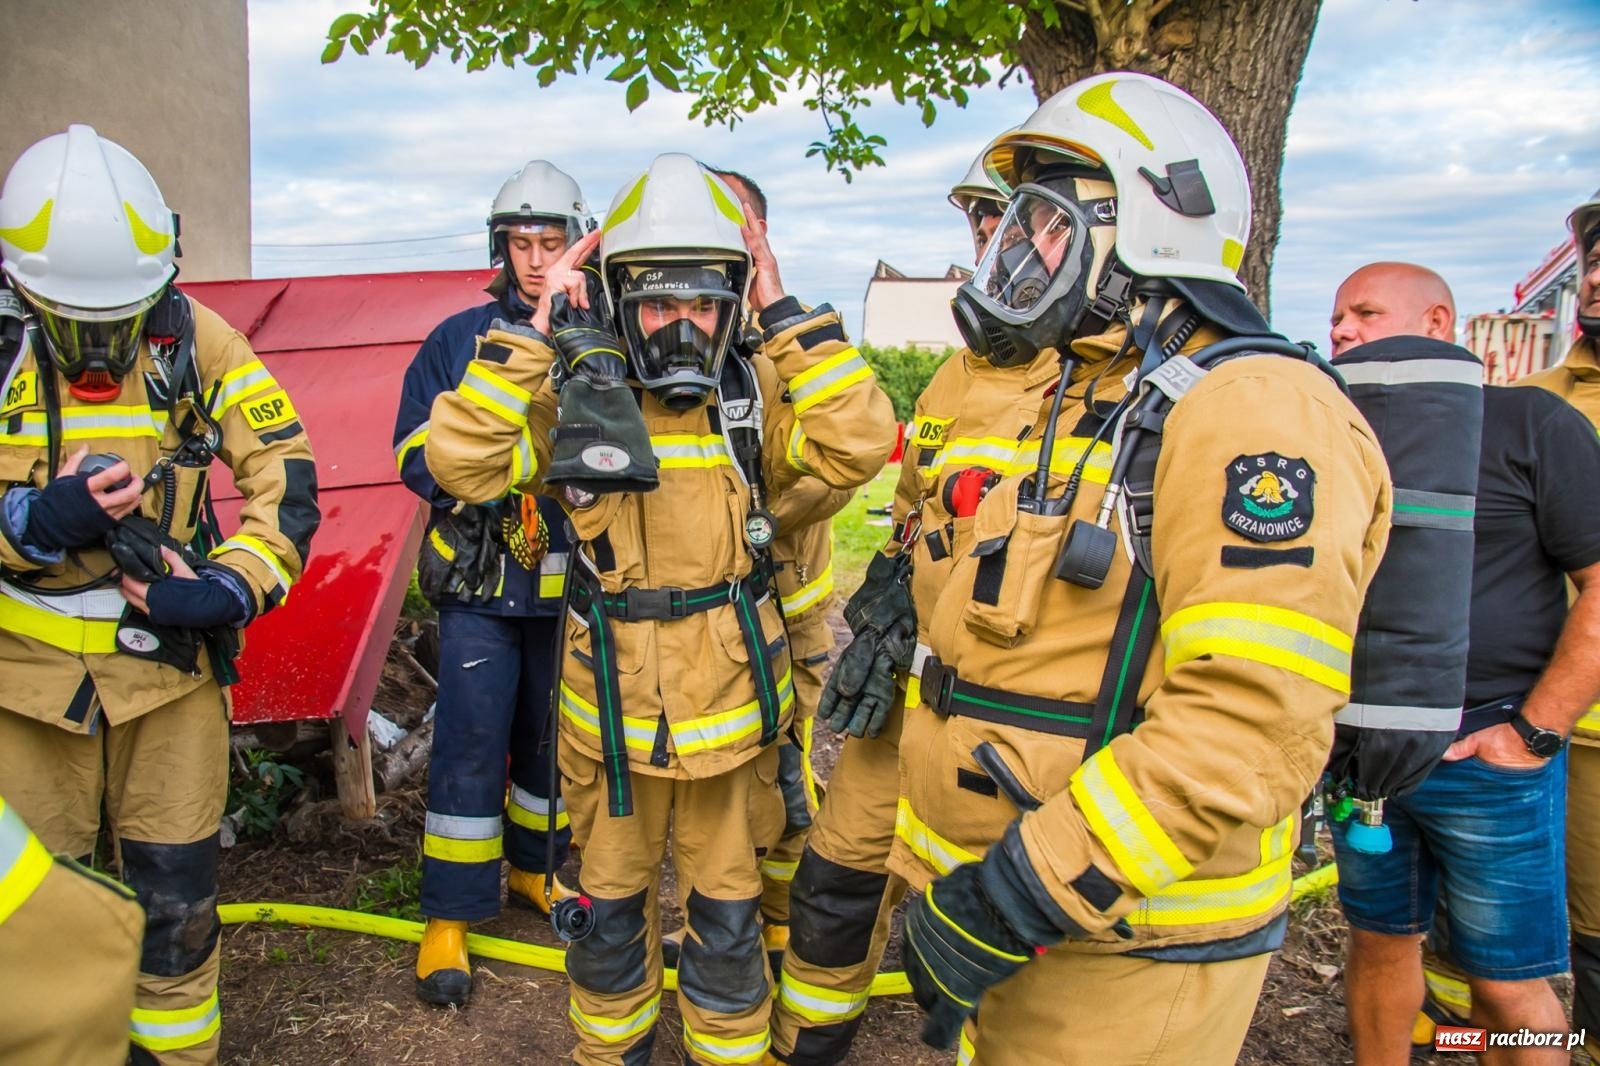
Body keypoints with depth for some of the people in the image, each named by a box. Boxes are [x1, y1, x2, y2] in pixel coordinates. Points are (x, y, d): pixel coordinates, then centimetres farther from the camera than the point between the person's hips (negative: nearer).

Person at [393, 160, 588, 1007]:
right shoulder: (459, 340, 2)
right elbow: (416, 451, -1)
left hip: (572, 580, 2)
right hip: (479, 579, -2)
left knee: (554, 734, 15)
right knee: (471, 743, -2)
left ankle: (535, 867, 37)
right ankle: (449, 917, 11)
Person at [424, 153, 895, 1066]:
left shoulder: (756, 399, -4)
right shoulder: (577, 398, -6)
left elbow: (860, 445, -19)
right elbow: (461, 463, -17)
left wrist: (787, 317, -18)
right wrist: (535, 335, -19)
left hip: (730, 711, 0)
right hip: (611, 710, 0)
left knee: (728, 912, 16)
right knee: (612, 905, 20)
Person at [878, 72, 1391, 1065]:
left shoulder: (1252, 411, -18)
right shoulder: (1055, 418, 12)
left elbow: (1254, 725, -28)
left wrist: (1020, 898, -25)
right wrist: (935, 880, 17)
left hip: (1125, 955, -8)